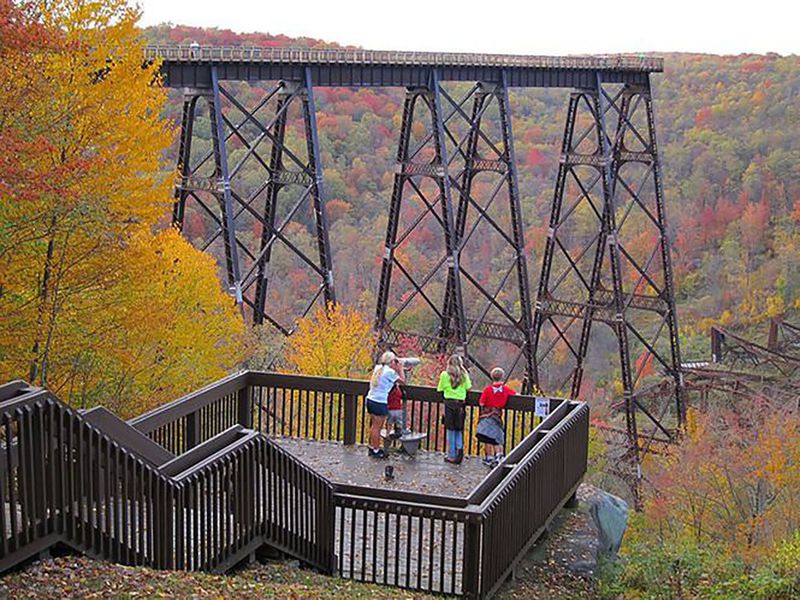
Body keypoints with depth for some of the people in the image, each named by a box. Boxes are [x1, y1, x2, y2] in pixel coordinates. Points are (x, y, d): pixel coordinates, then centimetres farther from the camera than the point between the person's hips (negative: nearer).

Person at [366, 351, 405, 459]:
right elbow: (402, 380, -1)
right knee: (377, 427, 0)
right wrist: (400, 369, 10)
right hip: (379, 403, -8)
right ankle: (376, 451, 7)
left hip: (370, 400, 8)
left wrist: (396, 369, 20)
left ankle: (372, 447, 26)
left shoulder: (377, 368, 9)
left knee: (374, 425, 17)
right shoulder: (390, 372, -13)